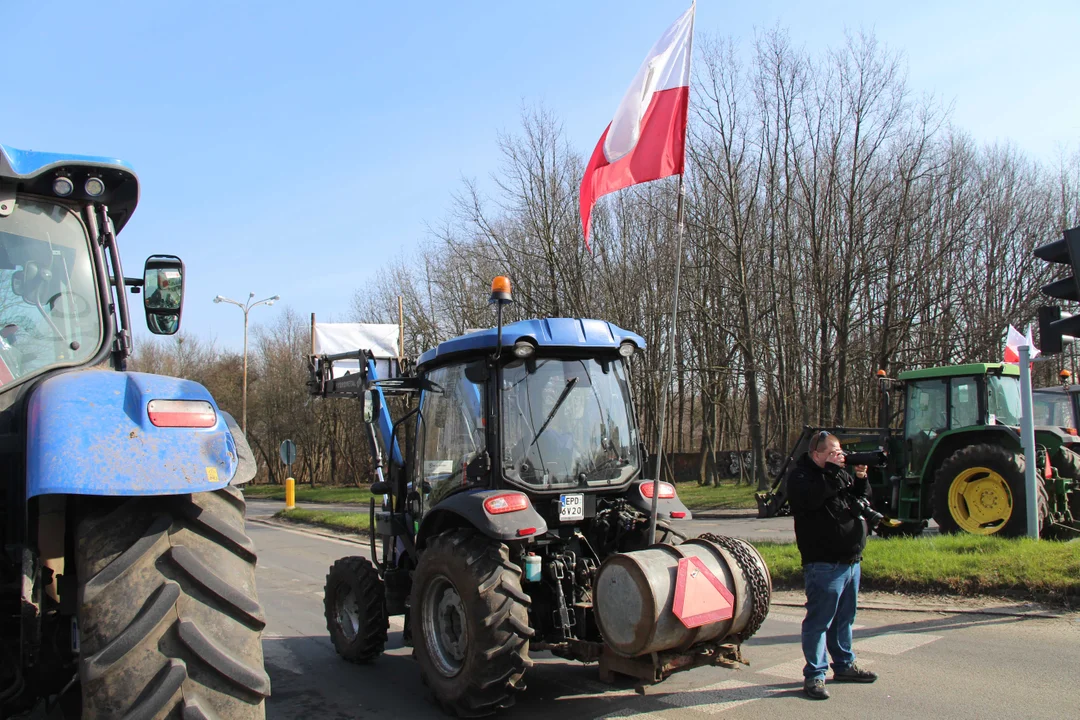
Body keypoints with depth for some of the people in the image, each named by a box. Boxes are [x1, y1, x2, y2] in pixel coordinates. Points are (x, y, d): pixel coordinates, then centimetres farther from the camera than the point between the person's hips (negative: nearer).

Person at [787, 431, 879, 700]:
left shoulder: (841, 473, 16)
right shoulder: (800, 477, -8)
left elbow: (863, 499, 16)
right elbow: (812, 498, -28)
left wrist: (860, 479, -2)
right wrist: (832, 471, -23)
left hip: (851, 560, 8)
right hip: (823, 564, -8)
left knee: (844, 618, 19)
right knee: (819, 619, -5)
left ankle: (844, 665, 32)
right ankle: (814, 675, 2)